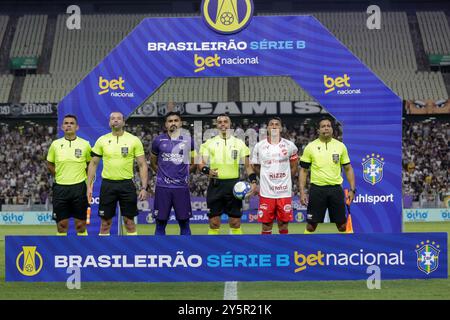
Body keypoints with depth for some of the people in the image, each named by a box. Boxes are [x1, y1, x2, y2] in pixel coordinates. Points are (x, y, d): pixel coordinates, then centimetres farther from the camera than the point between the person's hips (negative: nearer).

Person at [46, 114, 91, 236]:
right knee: (61, 225, 3)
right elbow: (50, 164, 15)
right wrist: (60, 176, 7)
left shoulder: (85, 144, 0)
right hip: (60, 188, 1)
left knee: (81, 225, 1)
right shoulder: (55, 144, 3)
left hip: (79, 188, -1)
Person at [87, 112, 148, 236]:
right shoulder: (102, 140, 3)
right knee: (105, 223, 5)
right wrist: (89, 186, 2)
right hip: (107, 184, 1)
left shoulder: (134, 140, -1)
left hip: (127, 184, -1)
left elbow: (142, 165, 0)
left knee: (129, 222, 3)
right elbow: (93, 164, 9)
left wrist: (143, 187, -8)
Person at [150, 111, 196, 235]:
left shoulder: (188, 140, 3)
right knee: (160, 223, 2)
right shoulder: (158, 140, 4)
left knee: (184, 223, 4)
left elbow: (194, 162, 16)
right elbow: (153, 162, 17)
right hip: (163, 187, 0)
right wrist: (162, 173, 11)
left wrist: (183, 173, 11)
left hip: (182, 187, 0)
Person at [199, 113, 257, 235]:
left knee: (235, 222, 2)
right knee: (214, 222, 2)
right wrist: (207, 170, -17)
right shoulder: (209, 143, 7)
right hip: (215, 185, 0)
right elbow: (201, 163, 5)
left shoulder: (239, 143, 7)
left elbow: (248, 165, 7)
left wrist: (253, 181, -8)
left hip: (234, 185, 0)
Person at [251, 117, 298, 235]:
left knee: (283, 225, 6)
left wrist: (284, 179, 10)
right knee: (266, 226, 2)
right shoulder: (259, 146, 1)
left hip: (284, 193, 0)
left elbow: (294, 167, 12)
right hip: (266, 193, 0)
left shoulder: (289, 146, 1)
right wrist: (267, 178, 12)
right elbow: (256, 167, 13)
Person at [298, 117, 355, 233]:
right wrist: (302, 192, -4)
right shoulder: (310, 147, 1)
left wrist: (352, 189, 2)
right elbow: (303, 171, 4)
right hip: (317, 189, -1)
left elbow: (348, 169, 10)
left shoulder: (340, 146, 5)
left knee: (342, 225, 5)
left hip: (336, 189, 1)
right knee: (311, 226, 1)